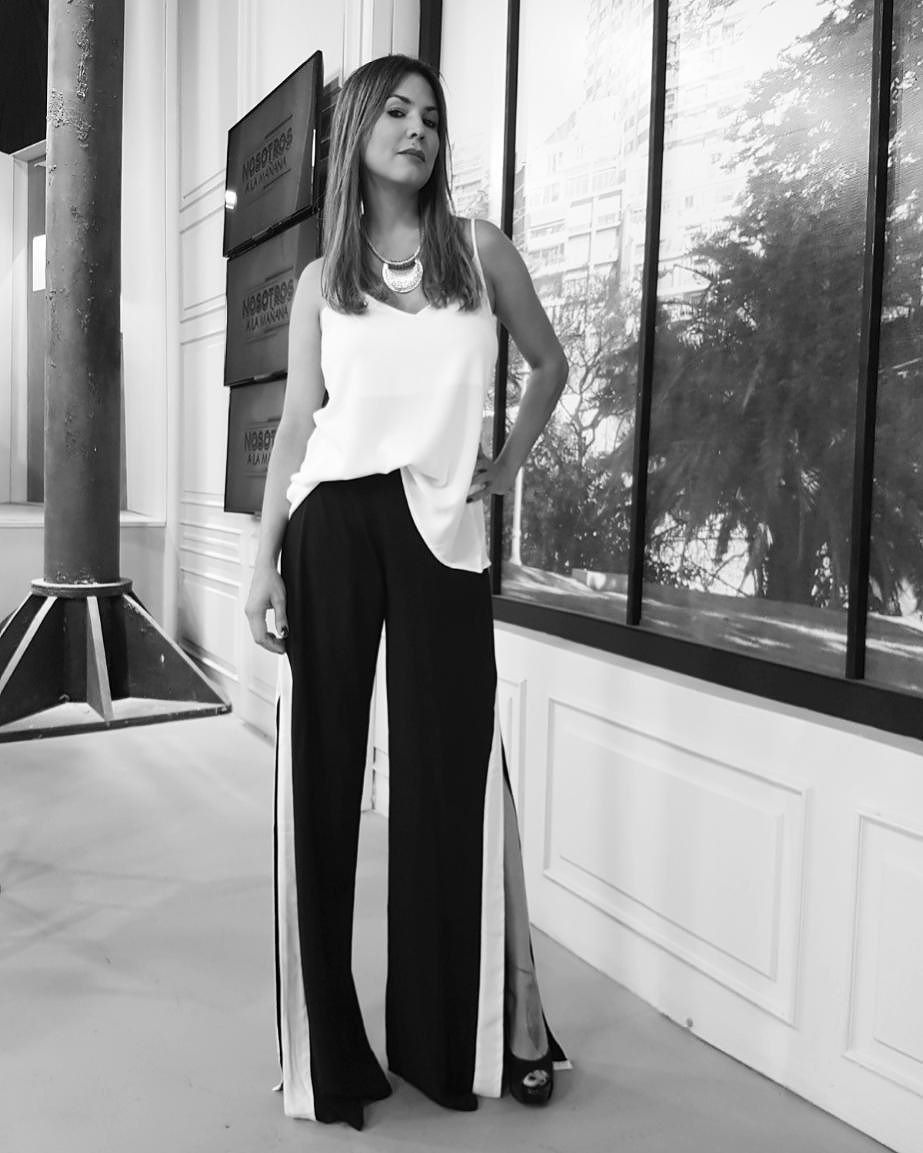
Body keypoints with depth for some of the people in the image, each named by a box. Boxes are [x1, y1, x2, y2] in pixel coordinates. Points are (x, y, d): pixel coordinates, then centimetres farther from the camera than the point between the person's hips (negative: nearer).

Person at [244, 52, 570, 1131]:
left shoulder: (481, 252, 10)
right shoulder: (320, 281, 11)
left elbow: (549, 362, 21)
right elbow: (295, 426, 8)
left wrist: (509, 463, 10)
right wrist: (264, 560, 0)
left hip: (440, 529, -1)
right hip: (331, 525, 1)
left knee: (451, 775, 2)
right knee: (321, 774, 3)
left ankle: (471, 1037, 19)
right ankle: (328, 1044, 19)